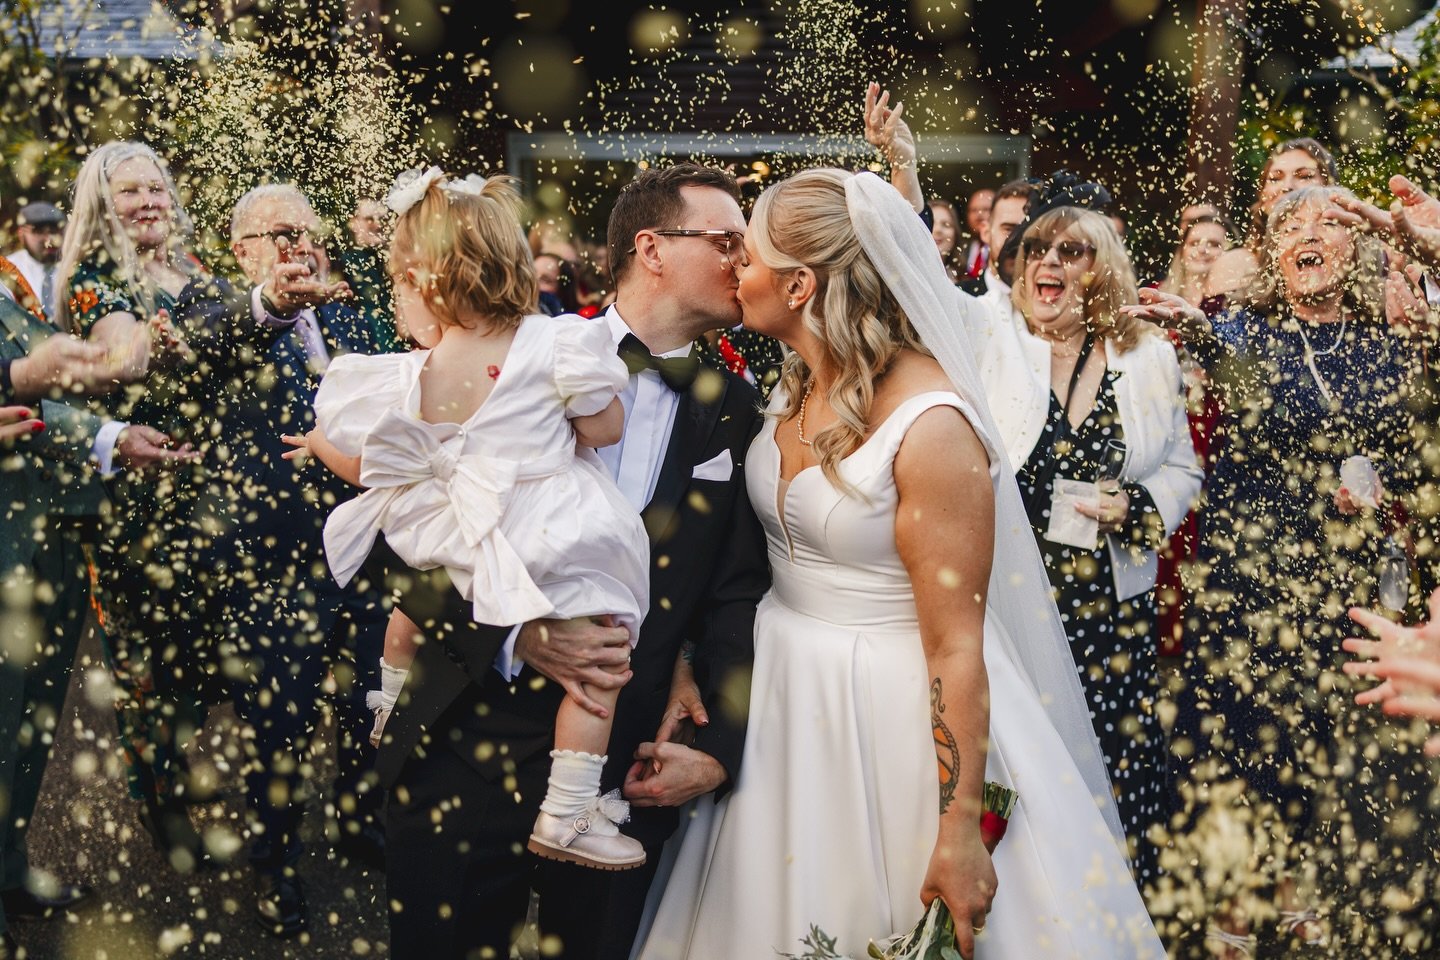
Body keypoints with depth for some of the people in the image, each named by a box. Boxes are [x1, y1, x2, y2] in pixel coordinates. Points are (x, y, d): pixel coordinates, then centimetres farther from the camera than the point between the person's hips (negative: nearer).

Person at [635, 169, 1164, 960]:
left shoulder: (931, 426, -22)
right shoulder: (794, 389, 2)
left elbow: (956, 645, -21)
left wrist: (960, 833, -20)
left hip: (899, 710, -7)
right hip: (784, 693, 7)